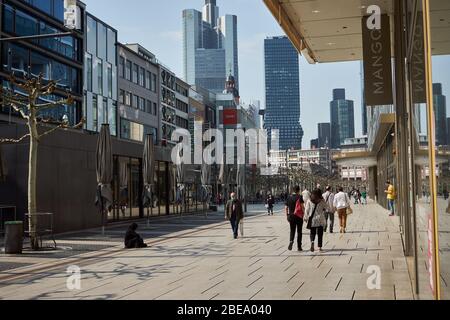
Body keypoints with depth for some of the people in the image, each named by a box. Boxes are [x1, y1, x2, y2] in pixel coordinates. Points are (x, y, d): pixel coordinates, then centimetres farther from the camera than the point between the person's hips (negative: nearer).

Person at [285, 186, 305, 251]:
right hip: (299, 216, -3)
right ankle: (299, 247, 8)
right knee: (299, 231, 7)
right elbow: (302, 206, -13)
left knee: (292, 231, 11)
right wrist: (304, 214, -3)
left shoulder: (289, 197, 6)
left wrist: (287, 216, 15)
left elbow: (286, 208, 8)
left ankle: (291, 241, -16)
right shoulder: (299, 197, -6)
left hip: (291, 216, 3)